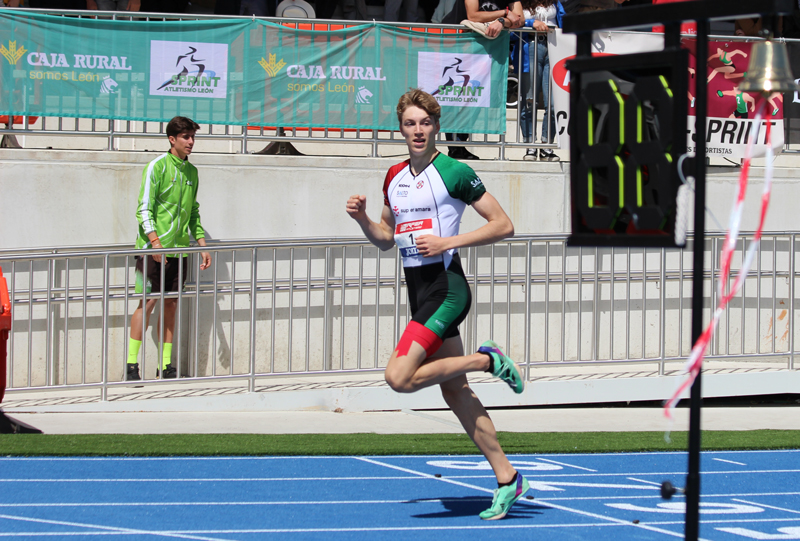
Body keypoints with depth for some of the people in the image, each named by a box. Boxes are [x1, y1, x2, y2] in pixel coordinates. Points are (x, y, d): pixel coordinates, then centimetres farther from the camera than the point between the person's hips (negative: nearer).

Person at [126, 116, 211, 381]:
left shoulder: (191, 171, 14)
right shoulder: (157, 167, -7)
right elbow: (144, 208, -11)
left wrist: (202, 246, 14)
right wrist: (155, 241, -21)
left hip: (179, 248, 6)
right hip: (153, 248, -6)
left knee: (171, 304, 6)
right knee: (148, 302, -7)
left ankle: (166, 365, 9)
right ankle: (131, 364, -3)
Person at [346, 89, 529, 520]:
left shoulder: (454, 172, -8)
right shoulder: (394, 178, 12)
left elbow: (503, 225, -8)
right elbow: (386, 239, 23)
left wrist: (448, 241, -17)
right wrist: (362, 219, 3)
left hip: (446, 286, -8)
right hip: (418, 290, 8)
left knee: (399, 377, -20)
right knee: (455, 392, 8)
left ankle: (487, 360, -3)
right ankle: (506, 478, 14)